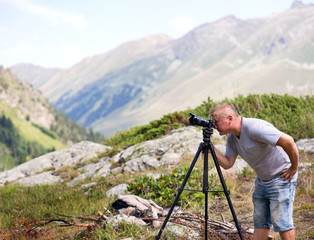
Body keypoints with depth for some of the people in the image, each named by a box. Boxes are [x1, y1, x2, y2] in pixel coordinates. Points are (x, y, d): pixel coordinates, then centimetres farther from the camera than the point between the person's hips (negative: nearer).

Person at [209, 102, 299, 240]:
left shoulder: (254, 128, -28)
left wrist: (294, 168, -21)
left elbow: (288, 141, -33)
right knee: (260, 221, 11)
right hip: (262, 181, 9)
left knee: (281, 221, -7)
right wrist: (212, 149, -10)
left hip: (281, 178, -9)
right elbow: (227, 164, 4)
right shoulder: (231, 137, 1)